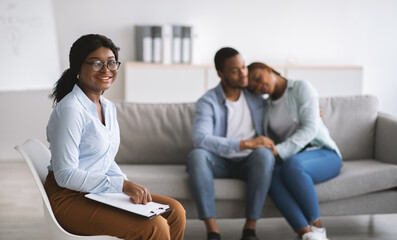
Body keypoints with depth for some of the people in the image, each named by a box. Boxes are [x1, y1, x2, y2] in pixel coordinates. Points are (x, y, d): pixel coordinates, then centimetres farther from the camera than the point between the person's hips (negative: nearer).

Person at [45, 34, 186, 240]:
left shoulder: (108, 107, 11)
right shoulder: (70, 110, -18)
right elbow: (65, 175, -21)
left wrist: (132, 188, -2)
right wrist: (122, 185, -23)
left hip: (99, 192, 9)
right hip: (71, 199, -9)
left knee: (175, 211, -1)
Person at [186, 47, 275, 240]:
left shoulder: (255, 94, 5)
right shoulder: (208, 102, -11)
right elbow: (200, 139, -28)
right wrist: (245, 144, -32)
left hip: (249, 163, 2)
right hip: (219, 162, -2)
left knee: (264, 154, -34)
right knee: (196, 155, -35)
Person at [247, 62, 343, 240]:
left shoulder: (302, 88, 0)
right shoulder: (266, 106, 19)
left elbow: (310, 129, -13)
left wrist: (277, 151, -23)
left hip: (323, 154, -4)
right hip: (289, 159, 4)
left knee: (292, 165, -39)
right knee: (270, 174, -33)